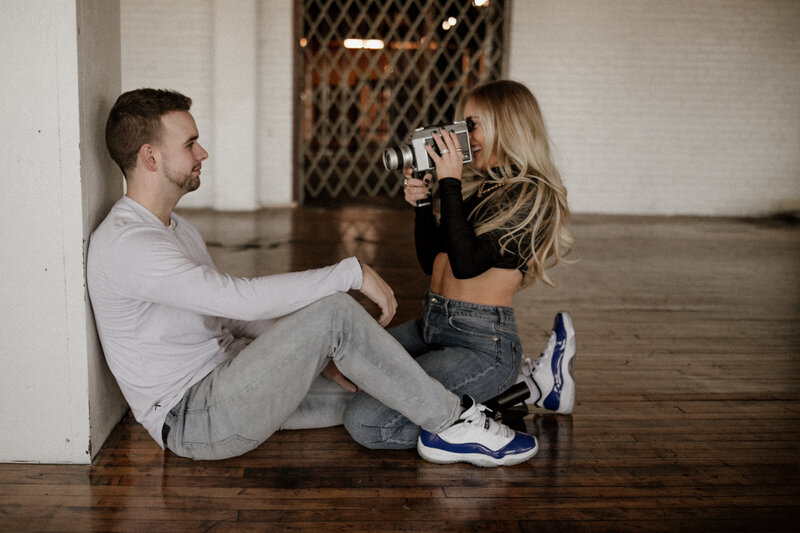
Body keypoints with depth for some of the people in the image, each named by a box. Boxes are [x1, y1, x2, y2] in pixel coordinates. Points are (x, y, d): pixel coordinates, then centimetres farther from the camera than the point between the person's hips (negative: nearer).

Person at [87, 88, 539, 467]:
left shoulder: (176, 229, 14)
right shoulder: (125, 244, -20)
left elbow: (229, 314, 15)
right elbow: (241, 298, -29)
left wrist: (316, 352, 4)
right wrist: (351, 272, -23)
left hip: (224, 385, 10)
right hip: (194, 420, -10)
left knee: (375, 384, 3)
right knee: (333, 311, -24)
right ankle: (454, 424, -12)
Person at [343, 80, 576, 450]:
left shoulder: (533, 196, -12)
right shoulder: (482, 187, 13)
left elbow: (466, 263, -22)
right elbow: (431, 262, 17)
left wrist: (450, 183, -17)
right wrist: (421, 204, 3)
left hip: (481, 343, -9)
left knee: (365, 422, -21)